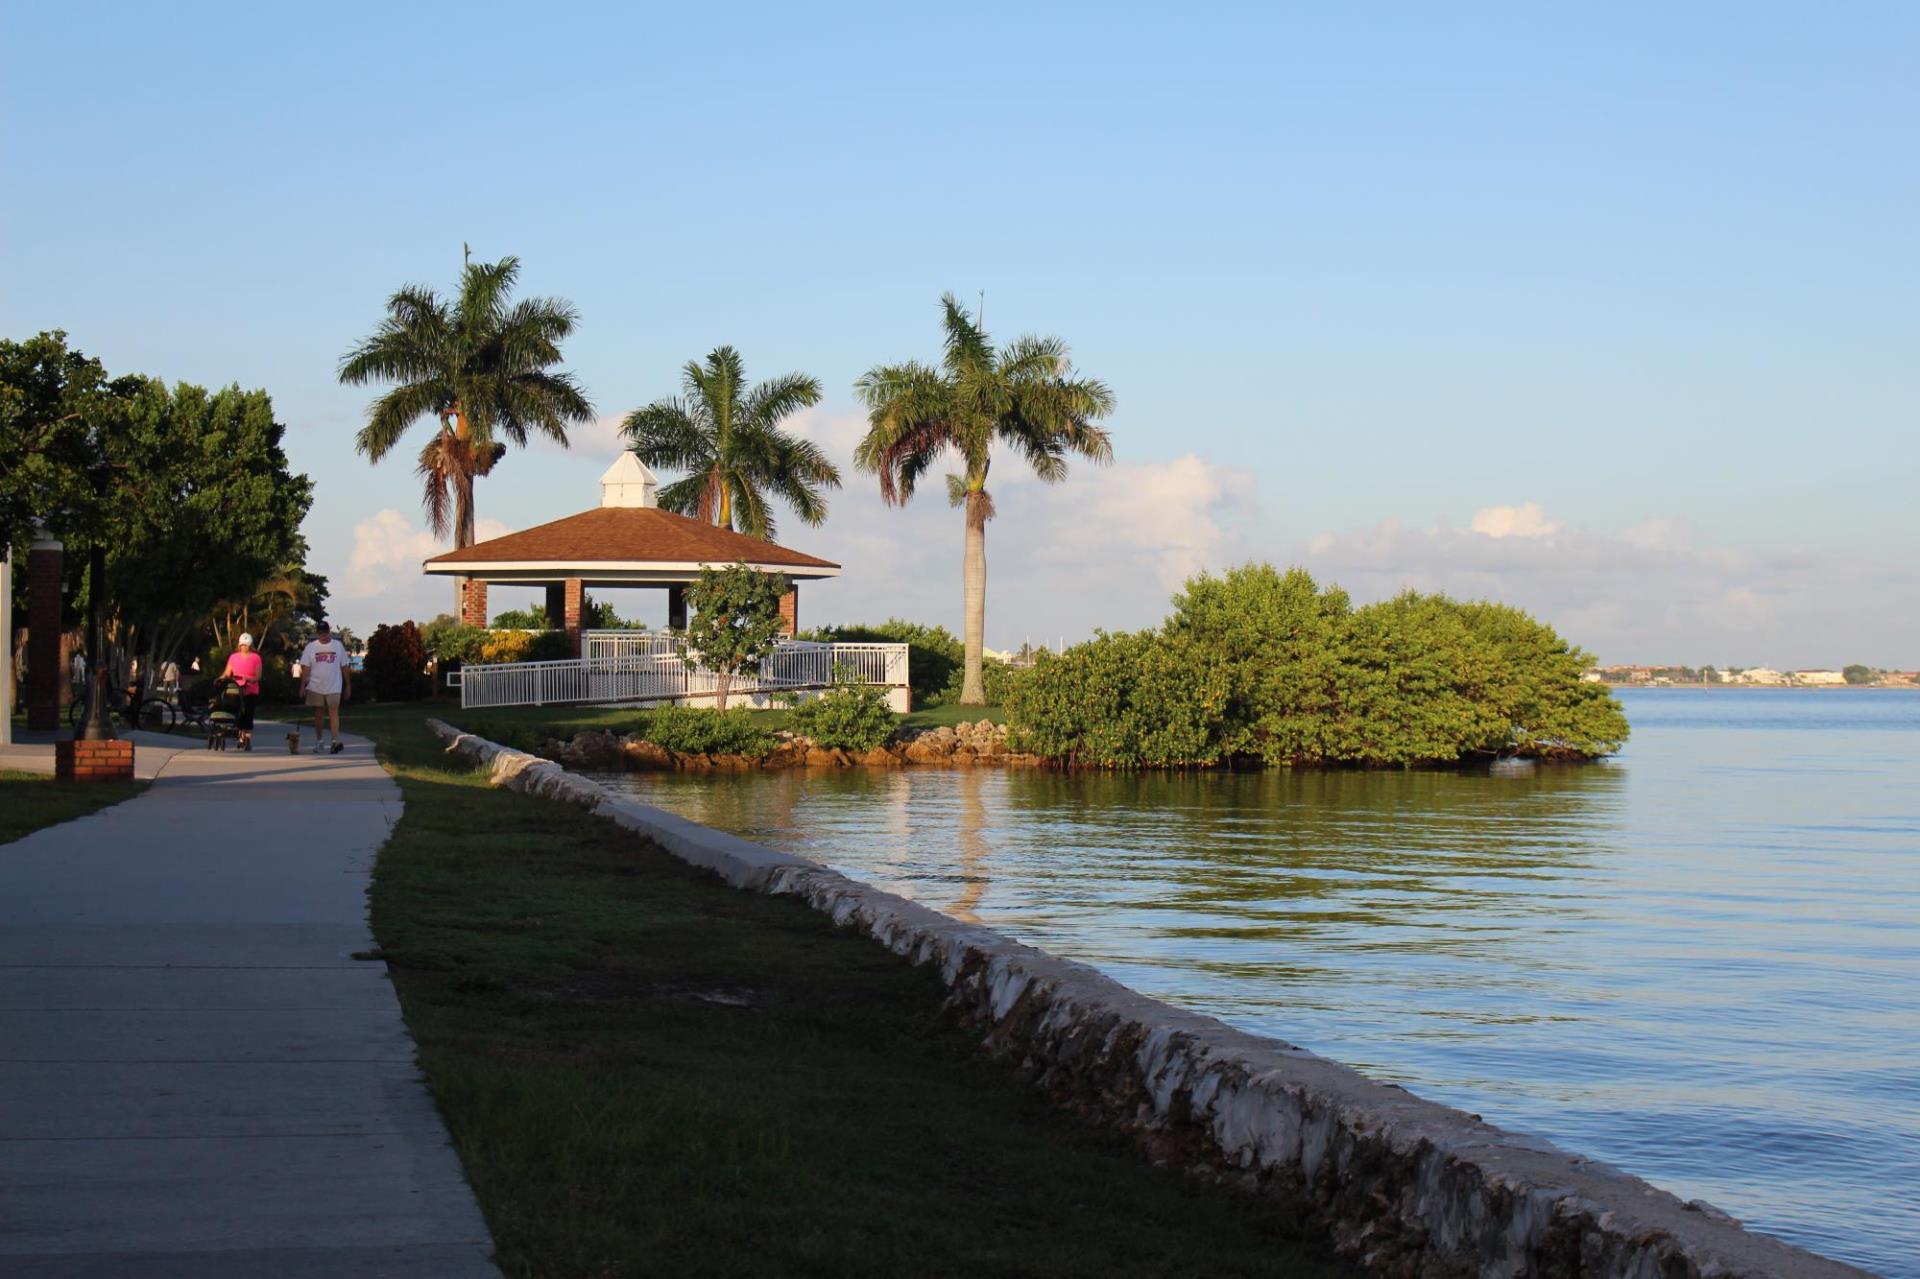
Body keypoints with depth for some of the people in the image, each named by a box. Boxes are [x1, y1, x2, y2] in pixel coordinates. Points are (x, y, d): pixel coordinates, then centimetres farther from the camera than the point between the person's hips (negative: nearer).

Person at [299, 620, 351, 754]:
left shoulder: (338, 645, 2)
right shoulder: (311, 647, 1)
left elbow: (344, 666, 6)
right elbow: (305, 668, 0)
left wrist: (347, 685, 6)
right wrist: (303, 686, -7)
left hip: (334, 687, -1)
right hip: (316, 687, 1)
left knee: (333, 713, -10)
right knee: (318, 715, 9)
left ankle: (335, 741, -17)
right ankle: (319, 741, 20)